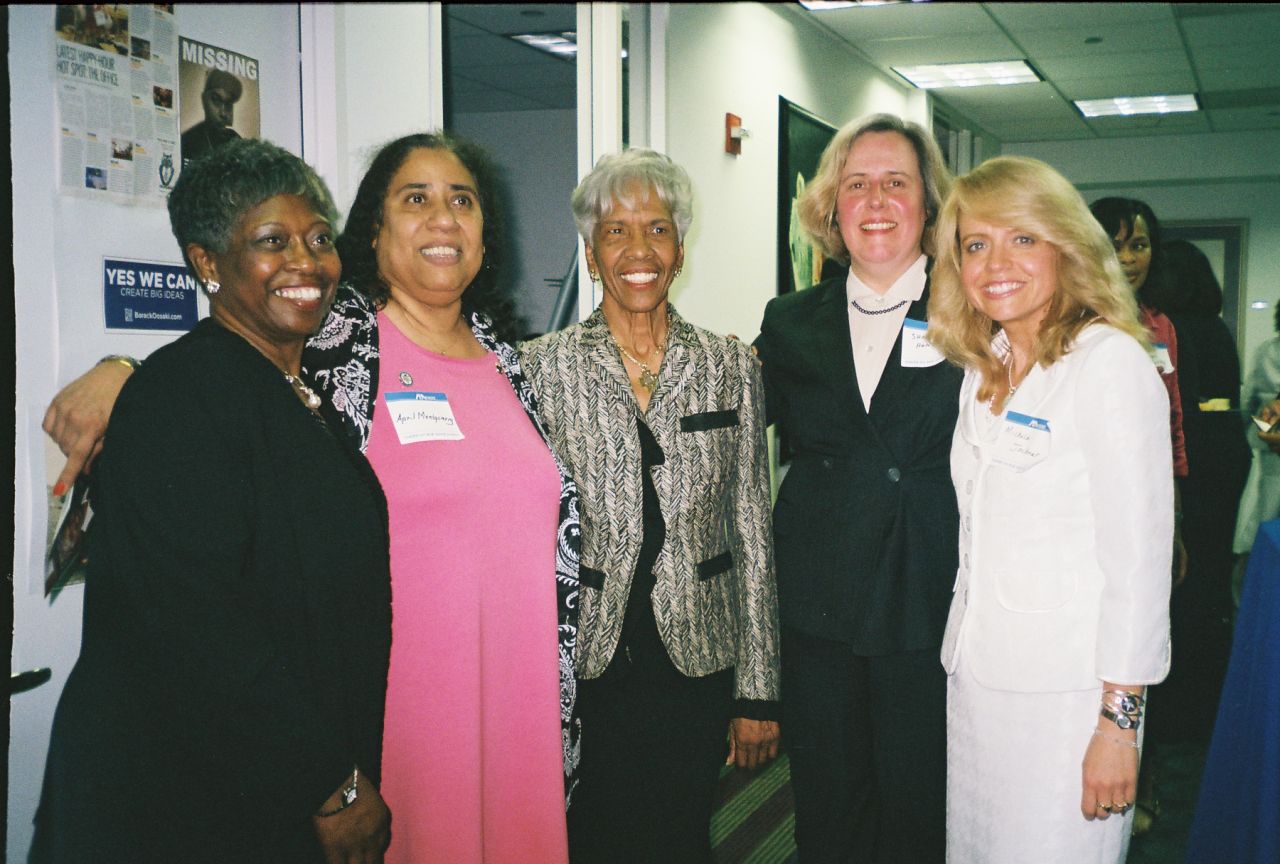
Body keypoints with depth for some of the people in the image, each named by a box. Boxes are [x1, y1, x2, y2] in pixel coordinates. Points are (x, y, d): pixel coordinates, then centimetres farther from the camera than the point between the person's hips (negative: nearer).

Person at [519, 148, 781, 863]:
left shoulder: (732, 367, 2)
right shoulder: (543, 366, -2)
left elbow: (753, 533, 3)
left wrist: (758, 692, 2)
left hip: (698, 663, 2)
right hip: (580, 669, -1)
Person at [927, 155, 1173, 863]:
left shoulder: (1110, 362, -12)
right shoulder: (984, 369, 11)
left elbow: (1139, 554, -15)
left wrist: (1118, 723, -16)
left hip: (1065, 688, -7)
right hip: (977, 672, 7)